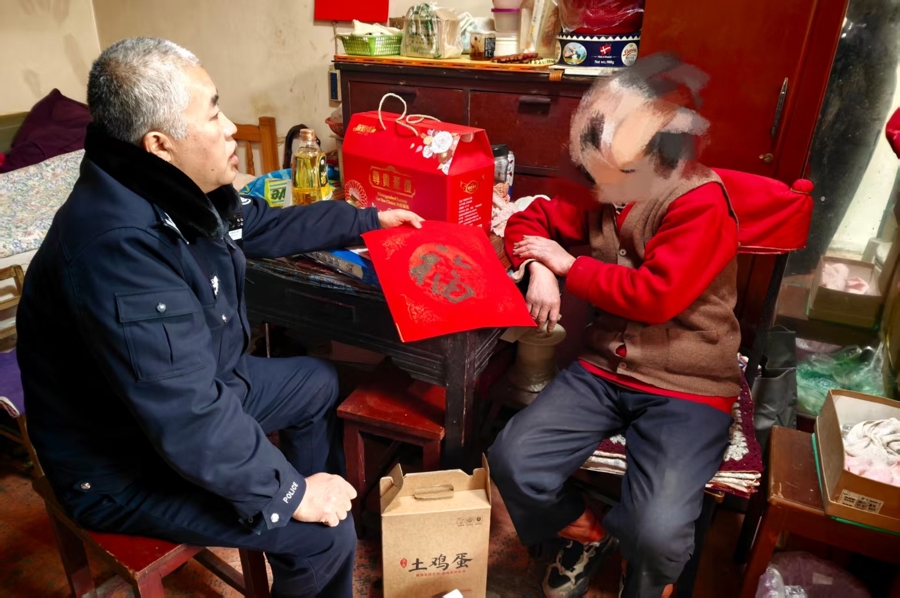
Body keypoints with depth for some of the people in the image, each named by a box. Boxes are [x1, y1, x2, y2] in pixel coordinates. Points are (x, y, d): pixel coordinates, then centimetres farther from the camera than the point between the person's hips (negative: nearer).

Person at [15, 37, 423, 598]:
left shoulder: (175, 189, -8)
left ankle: (330, 495, 37)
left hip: (195, 389, 10)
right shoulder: (120, 247, -37)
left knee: (320, 381, 19)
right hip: (127, 466, -9)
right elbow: (188, 423, -35)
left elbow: (264, 226, 11)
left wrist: (366, 220, 17)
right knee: (325, 535, -15)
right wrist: (290, 494, -23)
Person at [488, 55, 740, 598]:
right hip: (606, 369, 6)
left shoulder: (702, 204, -11)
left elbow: (654, 295, -21)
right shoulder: (605, 196, 8)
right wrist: (539, 268, -4)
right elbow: (532, 219, 18)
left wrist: (569, 266, -10)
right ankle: (589, 534, 19)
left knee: (657, 533, -25)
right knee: (512, 461, -14)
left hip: (687, 387, -5)